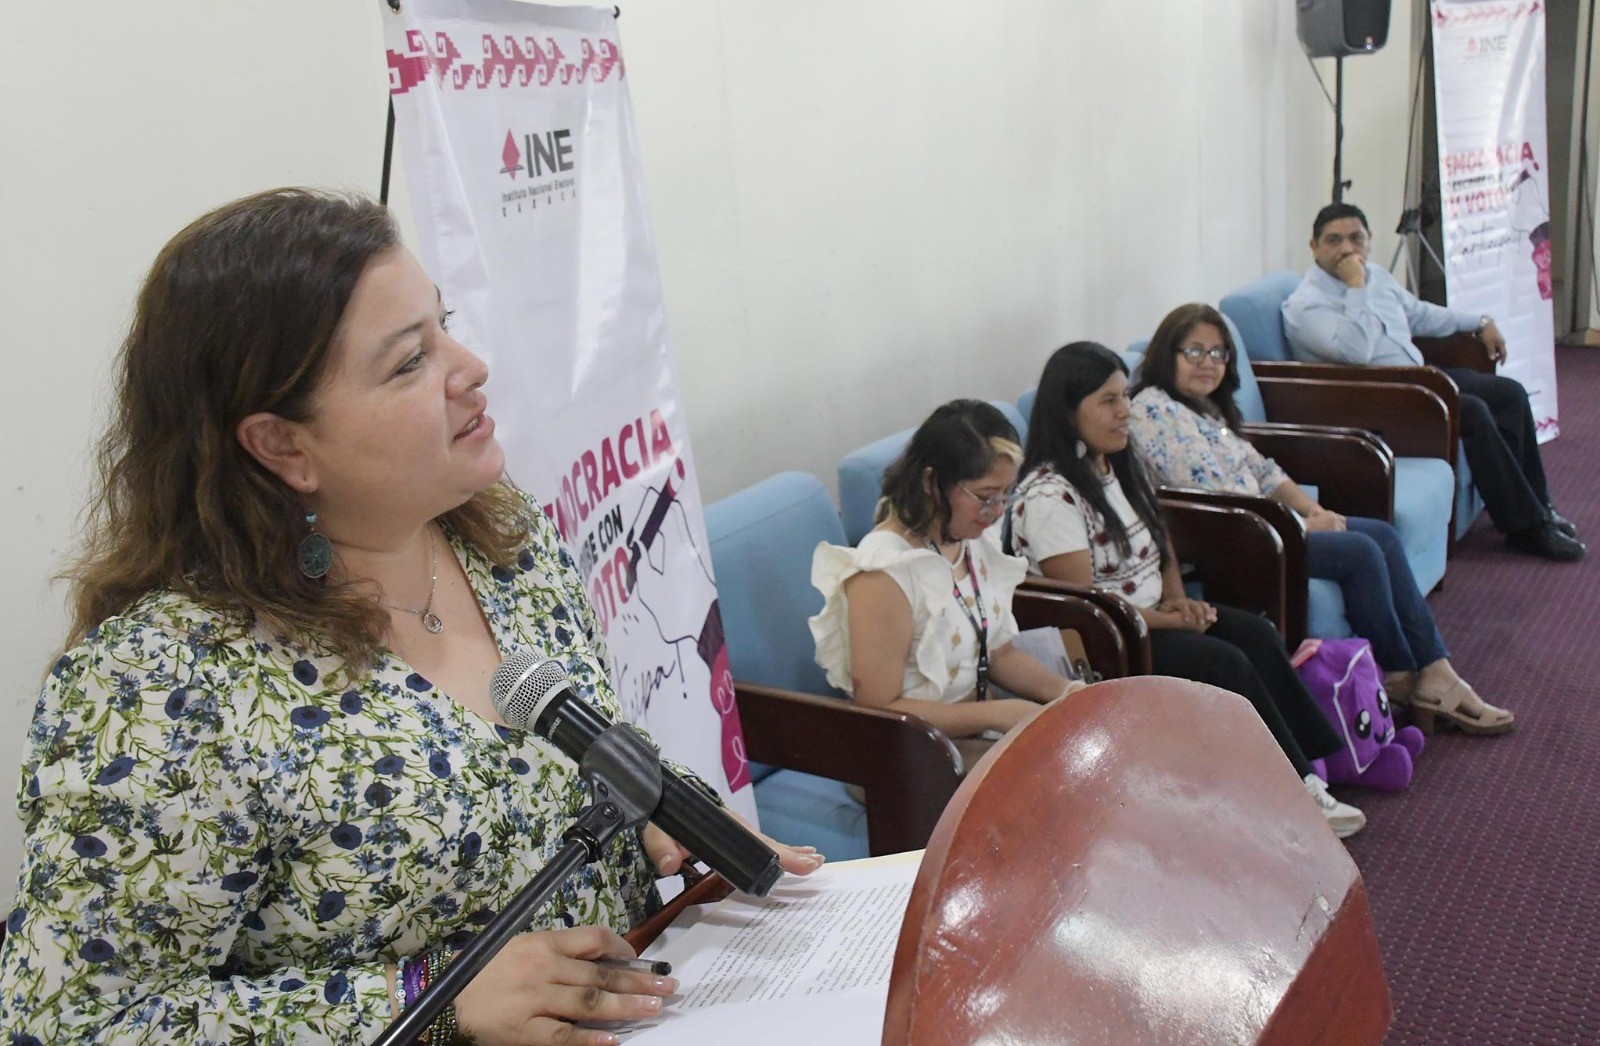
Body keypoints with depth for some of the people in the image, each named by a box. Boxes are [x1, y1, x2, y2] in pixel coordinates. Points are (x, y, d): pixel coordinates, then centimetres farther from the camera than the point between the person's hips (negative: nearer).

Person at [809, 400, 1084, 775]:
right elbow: (881, 709, -21)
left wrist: (1065, 691, -5)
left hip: (981, 726, 8)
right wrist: (1001, 713, -22)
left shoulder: (974, 541, 3)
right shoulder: (883, 572, -22)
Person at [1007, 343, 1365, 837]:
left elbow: (1161, 542, 20)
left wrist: (1176, 597, 0)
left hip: (1152, 615, 9)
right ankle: (1298, 791, -10)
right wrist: (1168, 621, -14)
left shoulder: (1120, 466, 8)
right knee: (1225, 662, -22)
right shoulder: (1049, 496, -20)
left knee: (1258, 634, -12)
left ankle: (1319, 759, -8)